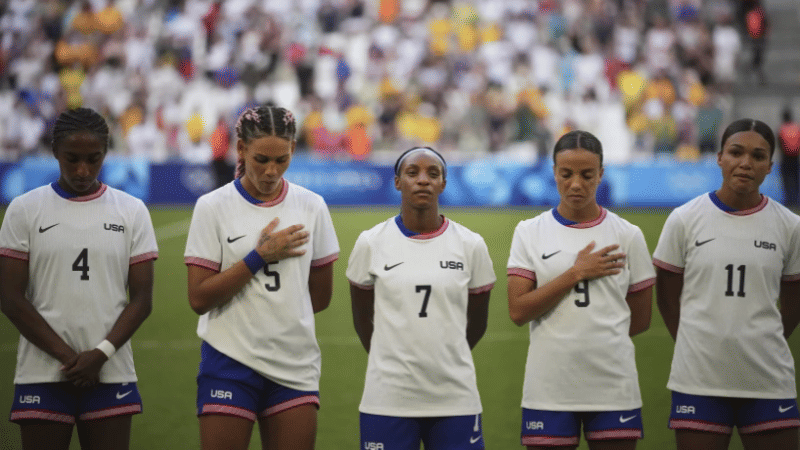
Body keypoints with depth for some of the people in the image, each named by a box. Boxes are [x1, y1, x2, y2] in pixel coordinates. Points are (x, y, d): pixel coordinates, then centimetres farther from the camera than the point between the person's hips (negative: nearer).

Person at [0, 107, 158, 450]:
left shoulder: (132, 212, 7)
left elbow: (142, 299, 4)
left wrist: (101, 353, -11)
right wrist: (67, 356, -10)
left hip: (111, 374, 1)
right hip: (42, 374, -1)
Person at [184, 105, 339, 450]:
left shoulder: (311, 207, 5)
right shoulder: (212, 207, -3)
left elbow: (321, 296, 13)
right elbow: (199, 298, -9)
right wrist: (260, 256, -12)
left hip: (295, 366, 3)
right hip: (230, 360, -3)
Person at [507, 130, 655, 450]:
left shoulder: (627, 236, 5)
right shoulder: (530, 233, 4)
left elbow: (640, 320, 10)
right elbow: (518, 311, -7)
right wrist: (576, 273, -10)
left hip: (614, 387, 0)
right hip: (549, 388, 0)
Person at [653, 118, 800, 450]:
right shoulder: (684, 220, -1)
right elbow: (667, 297, 7)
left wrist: (761, 346, 9)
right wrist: (698, 347, 5)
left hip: (769, 382, 1)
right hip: (699, 381, -1)